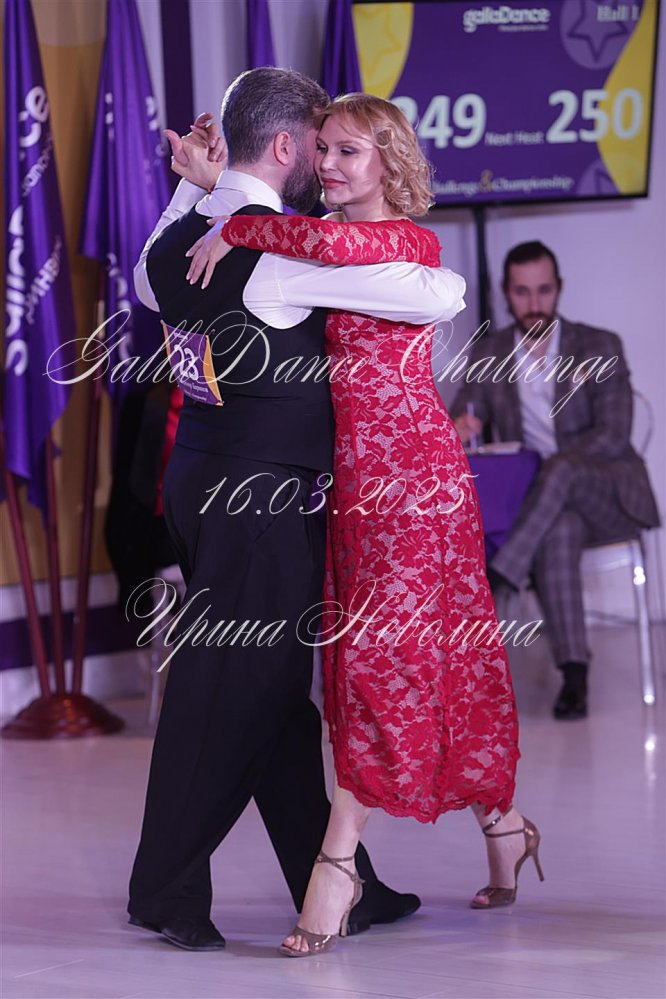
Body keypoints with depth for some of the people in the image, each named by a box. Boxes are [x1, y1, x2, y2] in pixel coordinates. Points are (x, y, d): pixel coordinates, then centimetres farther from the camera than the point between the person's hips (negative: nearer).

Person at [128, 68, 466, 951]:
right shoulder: (284, 246, -17)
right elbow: (436, 296, -17)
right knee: (231, 687, -2)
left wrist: (194, 185, 24)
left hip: (198, 477, 9)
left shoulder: (183, 233, 7)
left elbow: (148, 286, 33)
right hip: (262, 490, -9)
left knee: (276, 689, 13)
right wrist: (440, 278, 7)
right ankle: (168, 888, 4)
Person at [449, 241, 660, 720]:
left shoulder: (600, 348, -1)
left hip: (607, 492, -1)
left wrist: (542, 464, -22)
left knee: (562, 469, -38)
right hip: (542, 502, 2)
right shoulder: (487, 354, 8)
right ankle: (574, 672, -39)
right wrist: (458, 428, -20)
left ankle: (494, 581, -39)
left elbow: (613, 438, -10)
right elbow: (459, 424, 6)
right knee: (560, 529, -37)